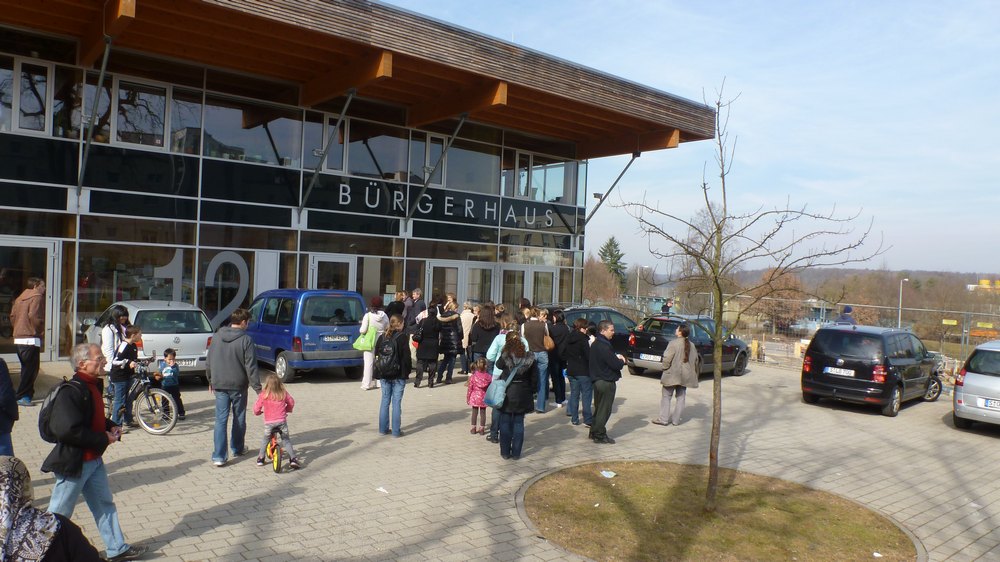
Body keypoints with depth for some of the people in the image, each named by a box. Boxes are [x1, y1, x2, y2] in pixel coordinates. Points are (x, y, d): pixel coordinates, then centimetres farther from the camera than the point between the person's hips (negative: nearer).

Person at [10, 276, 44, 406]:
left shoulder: (19, 298, 18)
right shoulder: (37, 297, -8)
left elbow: (12, 316, 15)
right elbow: (33, 316, -20)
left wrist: (17, 329, 19)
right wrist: (40, 328, -6)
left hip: (18, 338, 9)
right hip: (31, 338, -9)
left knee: (26, 367, 16)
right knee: (31, 368, -6)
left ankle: (27, 394, 21)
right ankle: (22, 396, -9)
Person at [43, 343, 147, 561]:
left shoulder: (91, 386, 7)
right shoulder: (70, 392, -23)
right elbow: (67, 430, -30)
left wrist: (111, 427, 3)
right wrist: (103, 439, -22)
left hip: (94, 460, 10)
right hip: (73, 463, -10)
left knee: (105, 504, 16)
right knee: (59, 513, 6)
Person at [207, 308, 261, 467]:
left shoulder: (217, 336, 2)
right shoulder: (245, 340, -13)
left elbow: (209, 362, 11)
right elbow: (250, 367, -15)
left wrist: (211, 381, 24)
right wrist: (258, 388, -11)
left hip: (219, 385, 3)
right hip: (238, 386, -3)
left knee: (221, 420, 3)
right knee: (239, 418, 15)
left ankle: (218, 456, -3)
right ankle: (237, 448, 31)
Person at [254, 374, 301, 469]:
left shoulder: (263, 395, -5)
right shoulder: (284, 394, 2)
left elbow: (256, 408, -1)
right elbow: (291, 403, 16)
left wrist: (258, 412, 22)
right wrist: (287, 410, 36)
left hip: (268, 422, -1)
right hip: (282, 421, 1)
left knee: (265, 439, 24)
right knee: (286, 440, 13)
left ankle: (260, 458, 28)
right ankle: (293, 459, 3)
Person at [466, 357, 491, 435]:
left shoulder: (473, 376, -11)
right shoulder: (488, 376, -10)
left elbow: (470, 388, -6)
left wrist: (467, 397, 6)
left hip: (475, 396, 0)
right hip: (484, 397, 0)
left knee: (474, 412, 13)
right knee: (483, 412, 10)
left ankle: (473, 428, 19)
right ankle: (482, 429, 14)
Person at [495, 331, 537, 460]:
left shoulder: (505, 356, -14)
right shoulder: (529, 357, -6)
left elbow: (498, 365, 8)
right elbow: (534, 377, 0)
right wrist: (529, 390, 12)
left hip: (506, 394, -2)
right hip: (522, 395, 2)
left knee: (505, 423, 10)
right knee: (519, 423, 10)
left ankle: (505, 452, 16)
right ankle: (516, 453, 14)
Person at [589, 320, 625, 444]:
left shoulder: (595, 344, 11)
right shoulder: (604, 346, -22)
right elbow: (616, 364, -22)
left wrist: (616, 359, 6)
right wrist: (622, 361, -2)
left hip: (597, 380, 10)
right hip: (606, 382, -10)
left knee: (599, 408, 19)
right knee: (604, 409, 0)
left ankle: (594, 432, 26)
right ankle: (600, 435, 7)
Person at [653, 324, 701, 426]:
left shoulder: (674, 343, -15)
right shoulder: (692, 345, 6)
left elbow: (667, 358, -20)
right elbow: (696, 359, 9)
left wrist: (665, 368, -5)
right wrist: (694, 372, 18)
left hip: (672, 375, -6)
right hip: (685, 376, 6)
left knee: (666, 396, 3)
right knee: (681, 397, 12)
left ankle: (663, 419, 2)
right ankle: (676, 420, 14)